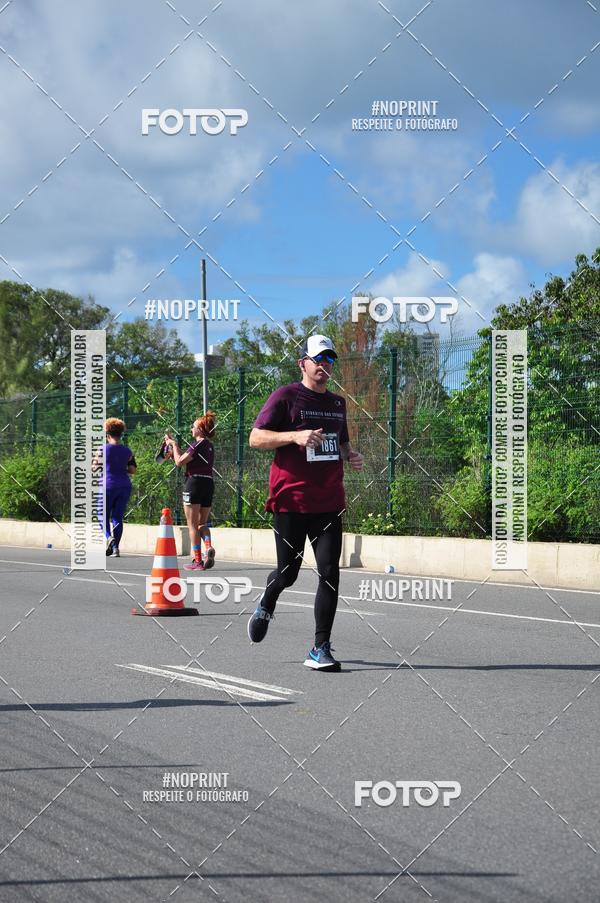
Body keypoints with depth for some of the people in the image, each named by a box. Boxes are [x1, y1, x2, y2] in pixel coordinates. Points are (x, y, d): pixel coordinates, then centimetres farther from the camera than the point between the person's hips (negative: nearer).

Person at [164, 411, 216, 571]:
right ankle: (209, 547, -12)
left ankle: (197, 561, -3)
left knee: (192, 524, 0)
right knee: (202, 523, 16)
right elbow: (187, 458, 21)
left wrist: (173, 444, 2)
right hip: (209, 484, 8)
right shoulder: (210, 446, 14)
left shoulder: (197, 445, -12)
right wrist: (173, 444, 23)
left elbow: (179, 461, -10)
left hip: (194, 483, -8)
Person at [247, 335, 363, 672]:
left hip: (329, 502, 5)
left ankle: (321, 649, -3)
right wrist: (295, 435, -21)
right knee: (288, 572, 1)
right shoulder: (285, 397, -2)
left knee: (330, 572, -6)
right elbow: (256, 438, -8)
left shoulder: (337, 402, 18)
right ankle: (267, 605, 36)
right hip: (291, 501, -5)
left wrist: (351, 455, 8)